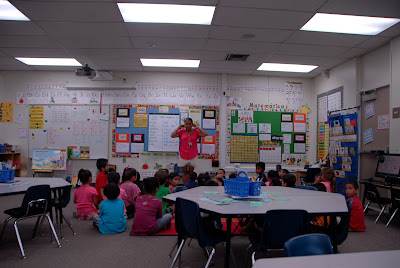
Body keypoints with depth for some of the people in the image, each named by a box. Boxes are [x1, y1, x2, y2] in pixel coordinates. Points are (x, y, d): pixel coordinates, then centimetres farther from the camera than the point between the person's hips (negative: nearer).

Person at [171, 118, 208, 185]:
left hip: (193, 156, 0)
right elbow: (172, 135, -10)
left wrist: (198, 127, -7)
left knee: (191, 172, 6)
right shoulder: (181, 131, 1)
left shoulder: (196, 131, 1)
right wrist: (178, 127, -6)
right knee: (185, 172, 6)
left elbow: (205, 134, -10)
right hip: (183, 155, 0)